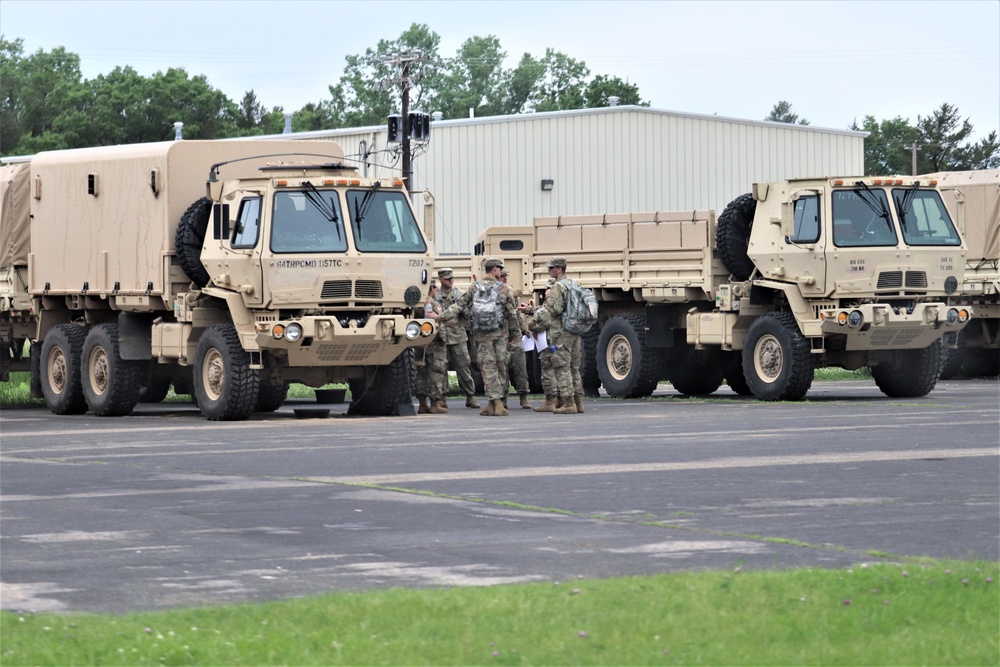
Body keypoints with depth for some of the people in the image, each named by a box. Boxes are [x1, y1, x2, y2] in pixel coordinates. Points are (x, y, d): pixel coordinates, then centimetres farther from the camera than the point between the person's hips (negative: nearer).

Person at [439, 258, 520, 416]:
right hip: (500, 334, -1)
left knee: (488, 368, 1)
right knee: (501, 367, 6)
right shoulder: (503, 289, -3)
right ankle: (497, 403, 6)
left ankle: (496, 402, -5)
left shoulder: (474, 288, 2)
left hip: (482, 335, 1)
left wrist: (441, 318, 6)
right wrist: (513, 333, 11)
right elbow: (512, 313, 0)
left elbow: (459, 306, 1)